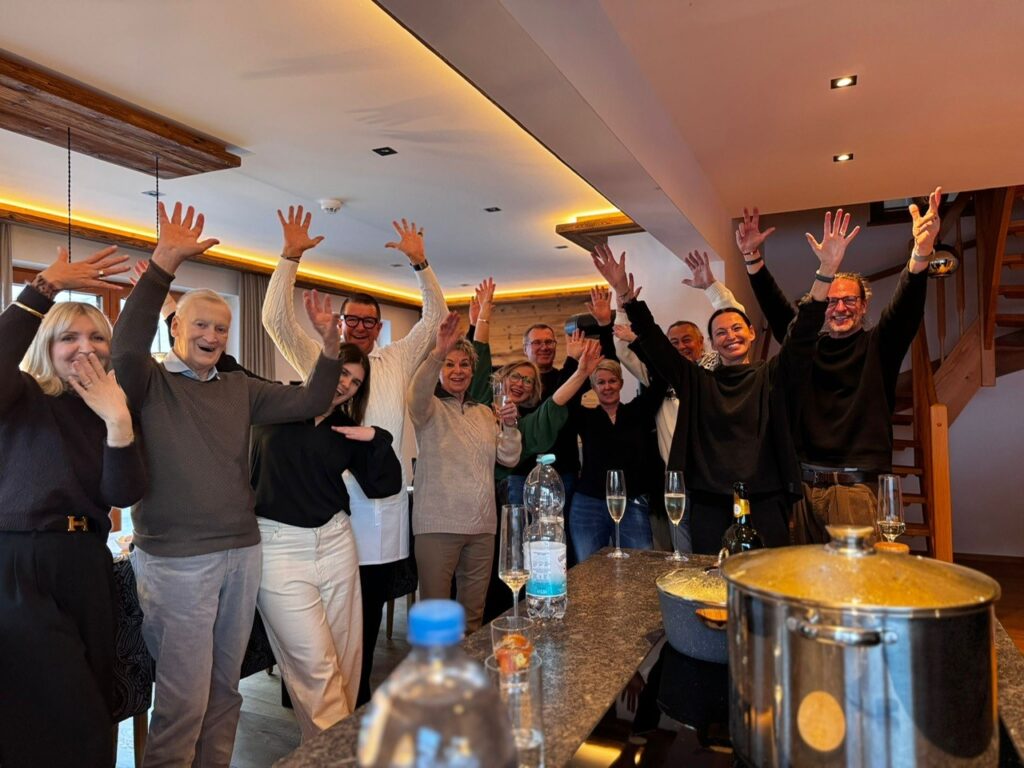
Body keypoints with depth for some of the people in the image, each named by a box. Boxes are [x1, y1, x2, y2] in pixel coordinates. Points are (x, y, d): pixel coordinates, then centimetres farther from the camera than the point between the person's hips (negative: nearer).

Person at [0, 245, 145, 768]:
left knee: (89, 717, 15)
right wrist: (45, 288, -28)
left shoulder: (115, 412, 8)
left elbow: (124, 494, -7)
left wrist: (118, 419, -19)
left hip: (85, 568, 4)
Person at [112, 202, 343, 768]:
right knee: (183, 700, 2)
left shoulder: (239, 389, 12)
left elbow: (309, 403, 6)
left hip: (241, 553, 6)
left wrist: (329, 345, -7)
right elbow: (126, 343, -24)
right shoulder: (149, 382, -3)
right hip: (177, 560, -5)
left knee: (225, 688, 18)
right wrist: (164, 262, -32)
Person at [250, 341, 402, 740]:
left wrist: (376, 438, -5)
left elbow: (386, 485, 6)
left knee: (345, 657, 11)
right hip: (279, 545, -4)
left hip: (335, 542, 5)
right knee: (314, 664, -2)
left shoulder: (348, 432, 10)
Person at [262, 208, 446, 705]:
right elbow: (276, 318, -5)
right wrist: (291, 256, -11)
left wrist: (420, 263, 4)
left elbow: (436, 317, 13)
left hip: (387, 516, 3)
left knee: (369, 621, 15)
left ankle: (359, 700, 30)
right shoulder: (317, 362, 5)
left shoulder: (397, 362, 13)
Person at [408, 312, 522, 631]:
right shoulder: (430, 409, -1)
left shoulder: (484, 413, 14)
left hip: (482, 525, 5)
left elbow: (509, 459, 10)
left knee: (473, 612, 14)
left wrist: (509, 425, -9)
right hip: (437, 524, -5)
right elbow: (418, 393, -26)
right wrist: (437, 353, -42)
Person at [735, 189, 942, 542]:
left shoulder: (879, 346, 6)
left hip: (858, 488, -2)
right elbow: (775, 307, 7)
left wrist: (922, 251, -28)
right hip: (806, 486, 3)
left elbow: (907, 306, -10)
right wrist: (752, 255, -4)